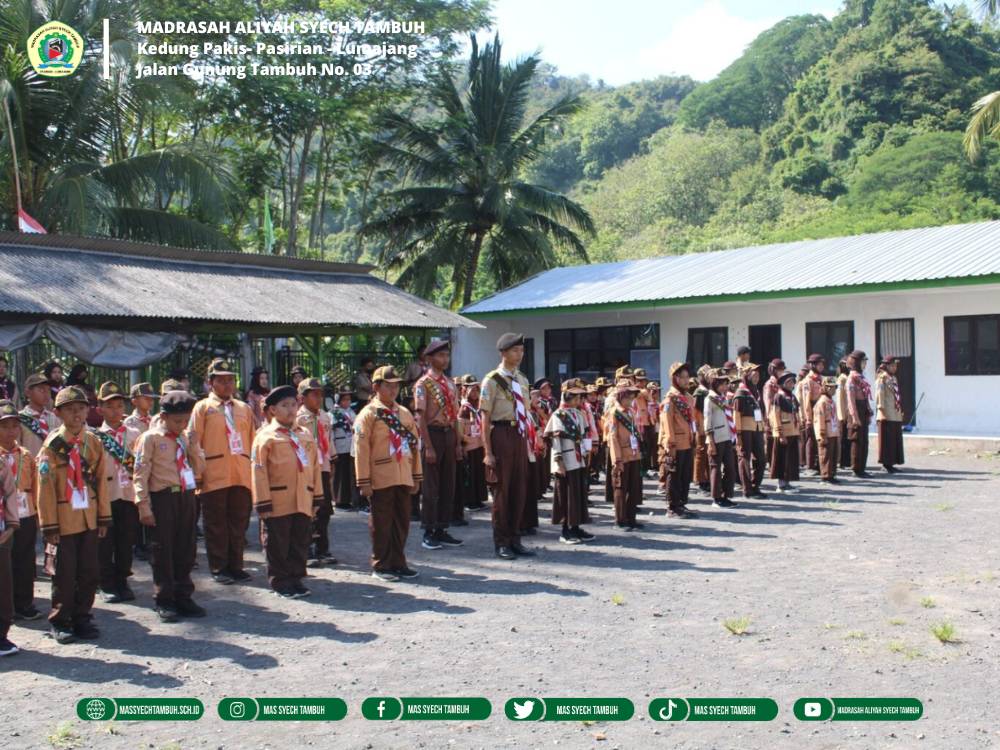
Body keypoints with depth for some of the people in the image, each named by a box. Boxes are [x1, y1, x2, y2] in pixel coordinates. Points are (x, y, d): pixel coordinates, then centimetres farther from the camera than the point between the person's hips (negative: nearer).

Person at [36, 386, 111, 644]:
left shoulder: (94, 442, 6)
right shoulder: (53, 444, -8)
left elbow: (100, 481, 9)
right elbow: (45, 487, -9)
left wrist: (104, 517, 7)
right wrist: (49, 525, -11)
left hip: (89, 518, 4)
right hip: (64, 519, -4)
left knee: (89, 572, 7)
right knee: (65, 574, 2)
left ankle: (82, 619, 20)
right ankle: (60, 623, 16)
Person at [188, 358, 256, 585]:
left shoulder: (244, 408, 15)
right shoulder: (203, 407, 4)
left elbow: (252, 440, 17)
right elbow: (194, 441, 0)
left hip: (242, 475, 4)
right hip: (214, 476, -3)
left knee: (239, 523, 7)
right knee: (216, 524, 2)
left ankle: (235, 565, 16)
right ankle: (218, 568, 10)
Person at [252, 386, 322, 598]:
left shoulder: (305, 434, 14)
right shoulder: (266, 436, -3)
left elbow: (315, 465, 16)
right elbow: (258, 470, -7)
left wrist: (317, 497, 13)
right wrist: (263, 503, -11)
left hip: (303, 502, 5)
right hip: (278, 502, -5)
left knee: (300, 543, 10)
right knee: (278, 544, 4)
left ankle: (295, 578, 21)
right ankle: (280, 582, 14)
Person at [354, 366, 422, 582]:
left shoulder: (404, 413, 13)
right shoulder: (368, 414, -5)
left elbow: (415, 445, 15)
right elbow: (361, 449, -9)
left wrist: (416, 476, 13)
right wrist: (364, 481, -12)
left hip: (403, 479, 6)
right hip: (380, 480, -6)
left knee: (402, 523, 10)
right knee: (382, 524, 2)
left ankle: (398, 563, 21)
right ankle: (381, 566, 12)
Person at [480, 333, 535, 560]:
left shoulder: (522, 380, 12)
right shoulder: (492, 380, -8)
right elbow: (485, 417, -10)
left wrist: (529, 442, 12)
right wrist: (488, 451, -14)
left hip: (519, 435, 6)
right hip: (501, 433, -6)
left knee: (520, 489, 9)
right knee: (502, 489, 1)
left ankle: (515, 539, 20)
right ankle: (501, 542, 12)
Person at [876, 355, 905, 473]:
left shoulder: (894, 378, 19)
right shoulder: (882, 378, -7)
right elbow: (879, 394, -14)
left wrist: (900, 410, 17)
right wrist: (881, 410, -20)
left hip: (896, 415, 9)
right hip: (887, 415, -9)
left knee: (896, 439, 10)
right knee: (887, 439, -5)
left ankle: (890, 463, 16)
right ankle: (886, 464, 0)